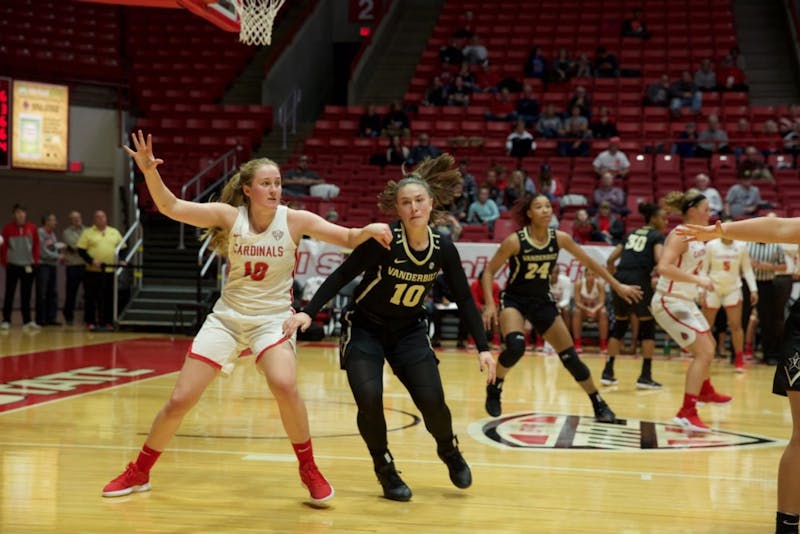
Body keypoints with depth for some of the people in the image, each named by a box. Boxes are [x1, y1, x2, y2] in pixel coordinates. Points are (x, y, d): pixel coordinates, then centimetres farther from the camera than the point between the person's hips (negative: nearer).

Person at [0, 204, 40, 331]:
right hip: (12, 265, -1)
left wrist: (35, 261, 1)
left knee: (26, 295, 7)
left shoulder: (32, 228, 2)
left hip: (28, 266, 2)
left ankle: (27, 321, 11)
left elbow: (36, 245, 7)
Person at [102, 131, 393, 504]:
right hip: (227, 317, 2)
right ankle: (138, 473, 23)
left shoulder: (295, 220, -11)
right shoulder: (230, 215, -10)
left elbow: (348, 239, -8)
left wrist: (369, 230, -30)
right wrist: (149, 172, -31)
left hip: (273, 318, -1)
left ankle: (309, 470, -9)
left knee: (284, 385, -31)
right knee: (180, 400, 0)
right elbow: (171, 207, -14)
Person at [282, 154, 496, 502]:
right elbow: (342, 276, -17)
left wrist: (483, 348, -6)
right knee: (369, 400, -20)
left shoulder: (443, 249, -11)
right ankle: (385, 468, 7)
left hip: (409, 332, 3)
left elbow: (464, 300, -2)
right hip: (364, 330, -2)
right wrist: (309, 312, -28)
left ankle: (449, 451, 23)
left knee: (432, 401, -11)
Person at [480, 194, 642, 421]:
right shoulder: (515, 241, -19)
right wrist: (490, 304, -21)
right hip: (514, 300, -3)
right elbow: (489, 271, -10)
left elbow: (589, 262, 5)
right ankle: (494, 389, -4)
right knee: (515, 346, -30)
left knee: (570, 356, 1)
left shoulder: (560, 238, -8)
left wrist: (617, 286, 6)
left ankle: (599, 405, 14)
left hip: (543, 301, 4)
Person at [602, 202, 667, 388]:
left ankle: (607, 373, 17)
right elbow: (660, 260, -15)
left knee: (619, 326, 18)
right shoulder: (657, 236, 5)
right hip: (639, 281, -6)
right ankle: (645, 376, 4)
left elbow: (610, 260, 19)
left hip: (620, 280, 6)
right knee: (648, 328, 8)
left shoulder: (632, 234, 22)